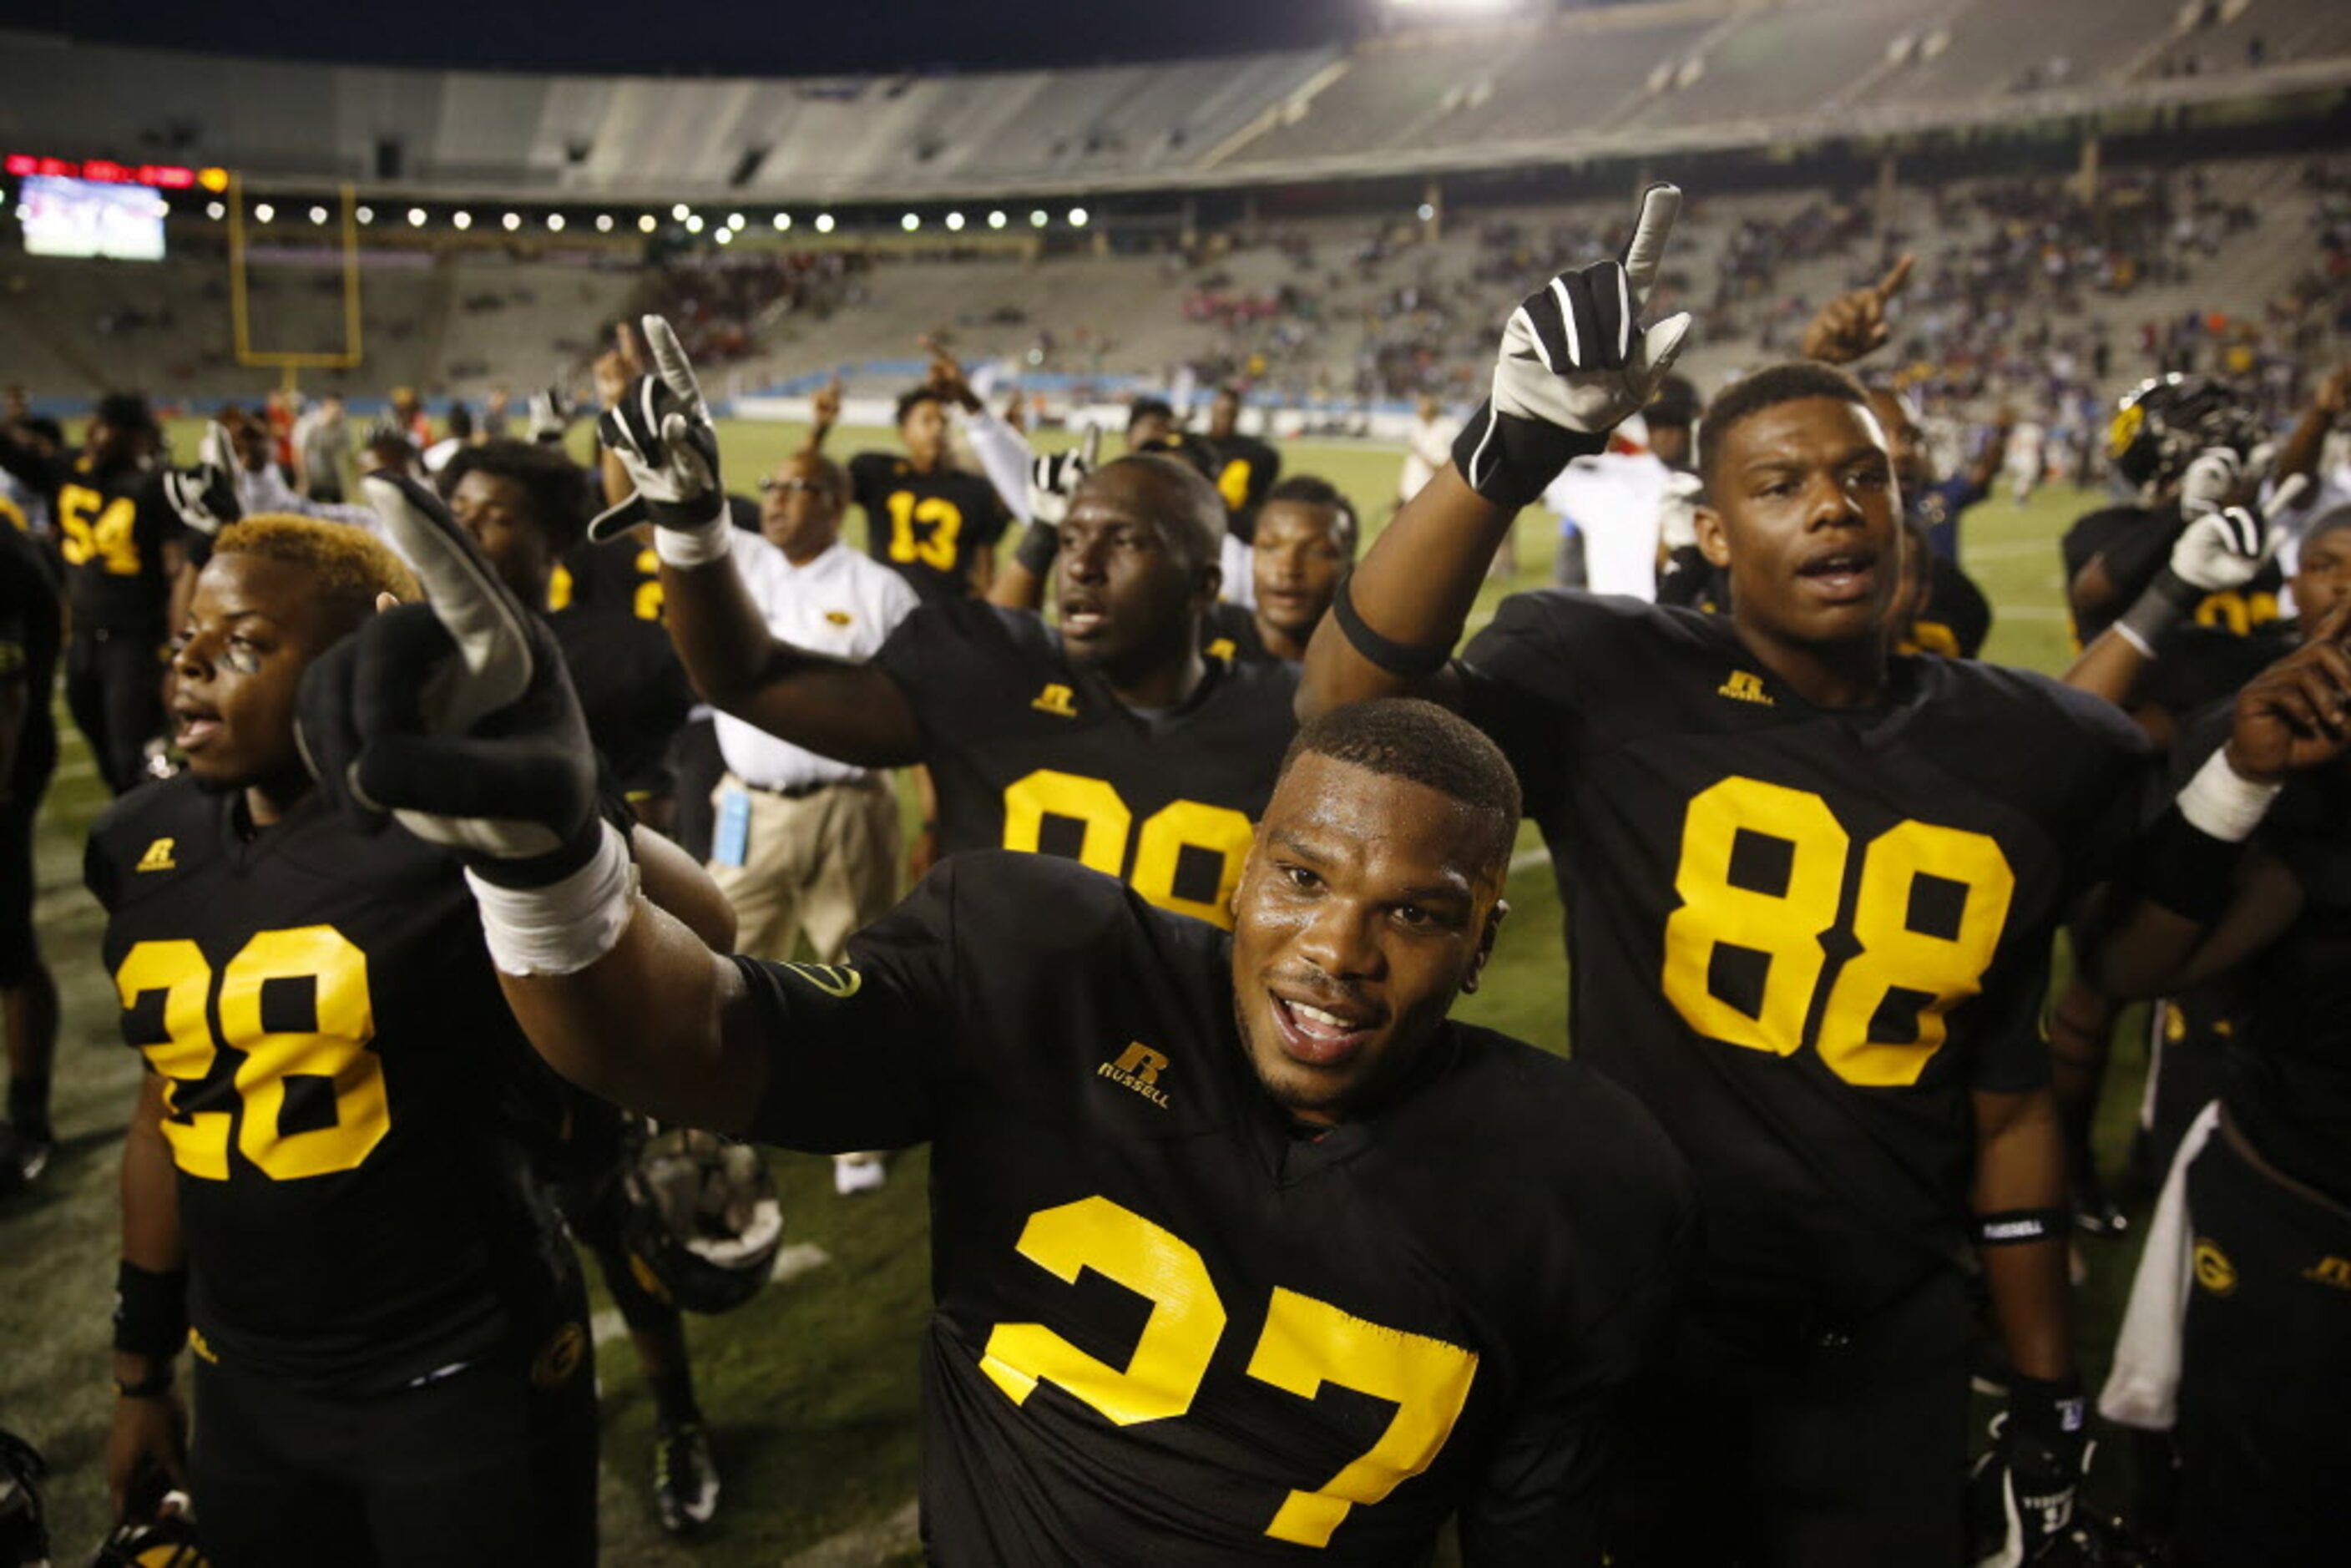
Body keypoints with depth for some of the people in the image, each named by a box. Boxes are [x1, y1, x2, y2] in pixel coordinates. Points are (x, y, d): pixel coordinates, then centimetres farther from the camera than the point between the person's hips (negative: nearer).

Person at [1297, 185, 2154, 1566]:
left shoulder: (2019, 758, -1)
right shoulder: (1615, 683, -12)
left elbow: (2006, 1101, 6)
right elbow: (1352, 713, -30)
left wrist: (2050, 1392, 11)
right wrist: (1512, 452, -38)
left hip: (1886, 1358, 3)